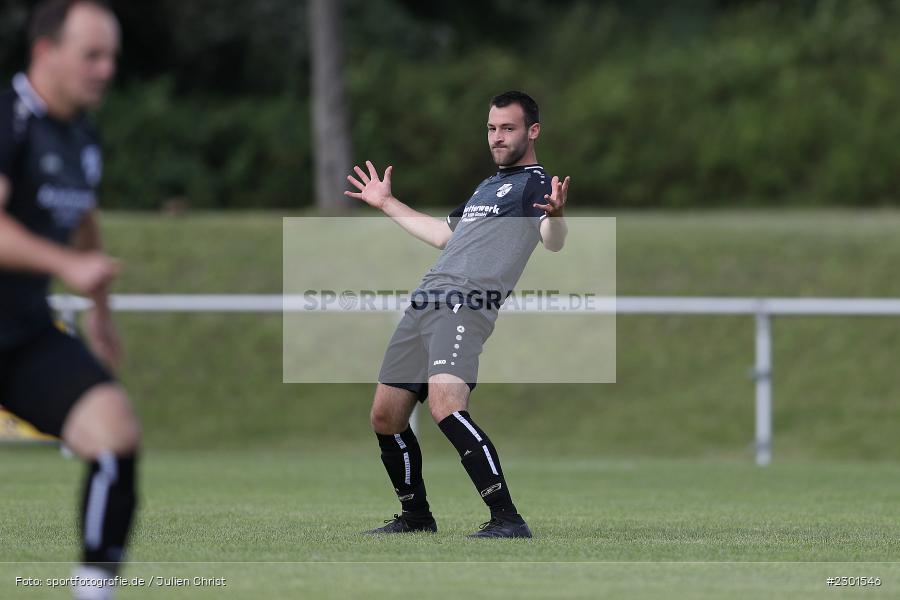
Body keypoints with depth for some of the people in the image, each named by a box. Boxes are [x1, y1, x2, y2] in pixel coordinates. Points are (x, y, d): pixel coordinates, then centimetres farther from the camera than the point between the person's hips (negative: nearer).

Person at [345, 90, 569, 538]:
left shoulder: (534, 183, 2)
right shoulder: (486, 187, 28)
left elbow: (554, 242, -17)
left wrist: (555, 215, -41)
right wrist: (387, 204, 50)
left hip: (467, 304, -9)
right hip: (424, 302, 9)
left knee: (445, 405, -29)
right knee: (385, 417, 10)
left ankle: (507, 519, -30)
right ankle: (415, 515, 27)